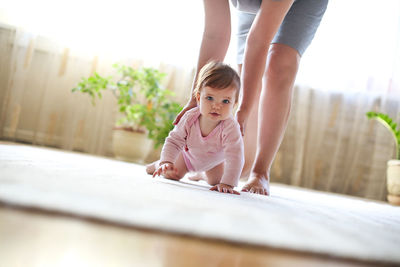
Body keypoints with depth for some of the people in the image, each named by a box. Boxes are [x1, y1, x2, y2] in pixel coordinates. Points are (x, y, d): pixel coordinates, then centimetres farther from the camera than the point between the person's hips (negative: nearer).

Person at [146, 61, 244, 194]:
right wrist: (166, 162, -44)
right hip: (188, 153, 0)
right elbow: (174, 141, -28)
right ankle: (159, 164, 39)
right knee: (172, 174, 4)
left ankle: (204, 174, 49)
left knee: (216, 181, 13)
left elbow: (234, 157, -50)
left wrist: (227, 183, -59)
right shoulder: (190, 118, -38)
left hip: (215, 160, 0)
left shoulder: (230, 127, -46)